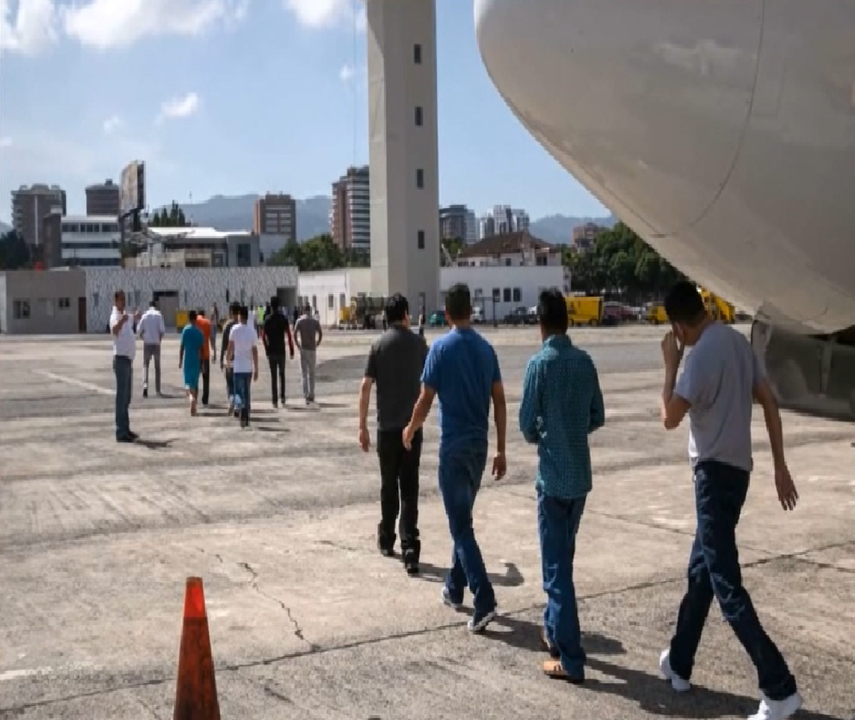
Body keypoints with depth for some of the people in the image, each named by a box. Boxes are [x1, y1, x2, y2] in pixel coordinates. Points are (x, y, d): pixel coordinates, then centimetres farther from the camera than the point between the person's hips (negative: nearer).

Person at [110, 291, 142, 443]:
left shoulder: (126, 316, 12)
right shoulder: (115, 316, -17)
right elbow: (114, 330, -43)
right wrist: (122, 321, -58)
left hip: (128, 360, 10)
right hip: (121, 359, -10)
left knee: (127, 396, 15)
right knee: (122, 396, -9)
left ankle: (126, 429, 23)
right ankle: (121, 433, -8)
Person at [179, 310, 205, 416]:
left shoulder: (186, 330, -5)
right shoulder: (200, 332, 1)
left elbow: (182, 347, -5)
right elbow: (202, 349, 2)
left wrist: (180, 361, 2)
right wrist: (201, 363, 9)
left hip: (187, 361, -2)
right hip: (197, 361, 2)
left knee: (188, 383, 0)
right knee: (195, 384, 11)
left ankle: (191, 397, -30)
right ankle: (194, 407, 14)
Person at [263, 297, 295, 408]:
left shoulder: (267, 319, -3)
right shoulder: (283, 319, -2)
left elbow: (264, 336, -6)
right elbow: (289, 336, -6)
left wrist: (267, 350, 3)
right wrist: (292, 351, -2)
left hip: (271, 352, -1)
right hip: (281, 351, 1)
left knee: (273, 376, 2)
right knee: (282, 374, 18)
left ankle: (275, 401, 0)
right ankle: (282, 397, 8)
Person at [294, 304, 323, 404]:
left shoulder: (300, 321, -1)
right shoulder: (315, 321, 2)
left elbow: (295, 334, -10)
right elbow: (320, 333, -7)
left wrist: (298, 345, 0)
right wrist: (317, 344, 3)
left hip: (303, 349, -1)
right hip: (312, 349, 1)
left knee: (304, 374, 0)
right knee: (312, 373, 13)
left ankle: (306, 396, -12)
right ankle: (311, 395, 17)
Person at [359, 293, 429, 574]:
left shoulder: (379, 345, -2)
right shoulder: (419, 343, 2)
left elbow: (365, 386, -7)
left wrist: (362, 426, -2)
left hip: (387, 426, 0)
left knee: (389, 485, 14)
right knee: (409, 488, -2)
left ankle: (386, 540, 27)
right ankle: (409, 549, -11)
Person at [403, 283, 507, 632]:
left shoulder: (441, 348, -10)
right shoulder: (486, 348, 5)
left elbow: (425, 400, -8)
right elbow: (499, 401, 5)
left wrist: (410, 430, 11)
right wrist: (501, 450, 10)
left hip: (453, 446, -5)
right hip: (480, 445, 6)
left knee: (461, 525, -4)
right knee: (461, 518, 19)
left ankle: (484, 601, -12)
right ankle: (455, 588, 30)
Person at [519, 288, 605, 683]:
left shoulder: (540, 363, -13)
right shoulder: (585, 361, 4)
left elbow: (526, 423, -10)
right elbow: (598, 418, 10)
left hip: (553, 476, -6)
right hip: (580, 474, 6)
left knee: (557, 567, -2)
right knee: (563, 558, 21)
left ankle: (570, 660, 0)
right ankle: (554, 630, 35)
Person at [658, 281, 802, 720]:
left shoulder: (702, 354, -18)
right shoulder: (738, 341, 9)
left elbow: (670, 418, -15)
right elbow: (769, 403, 10)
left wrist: (670, 364, -5)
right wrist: (780, 466, 13)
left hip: (716, 472, -9)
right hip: (735, 468, 9)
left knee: (726, 585, -7)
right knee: (700, 571, 19)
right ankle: (679, 663, 32)